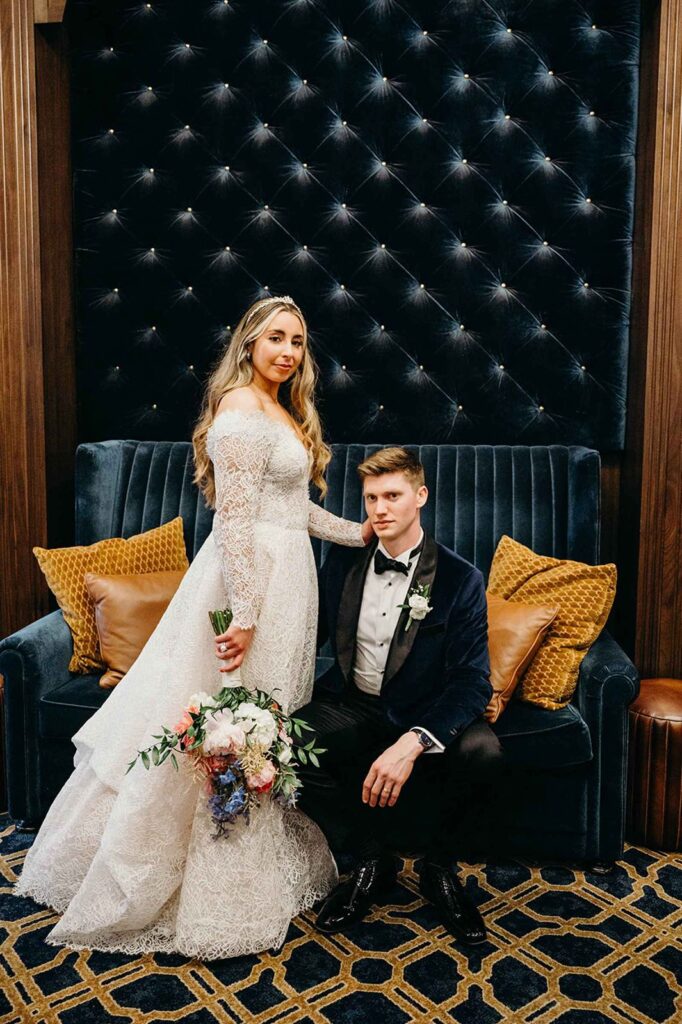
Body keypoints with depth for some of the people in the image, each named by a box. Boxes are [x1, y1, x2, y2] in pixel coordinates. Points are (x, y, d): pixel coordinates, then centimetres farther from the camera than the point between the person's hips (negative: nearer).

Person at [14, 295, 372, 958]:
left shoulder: (286, 411, 16)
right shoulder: (241, 408, -14)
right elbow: (234, 517, -20)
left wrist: (357, 533, 22)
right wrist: (244, 614, -23)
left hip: (287, 577, 9)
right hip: (253, 576, -9)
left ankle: (269, 867, 32)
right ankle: (220, 901, 17)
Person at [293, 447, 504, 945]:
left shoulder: (461, 579, -10)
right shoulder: (343, 560, 2)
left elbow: (473, 681, -17)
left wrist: (412, 743, -33)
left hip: (424, 715, -2)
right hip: (351, 707, 3)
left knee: (483, 751, -33)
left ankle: (438, 865, 0)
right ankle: (370, 860, -1)